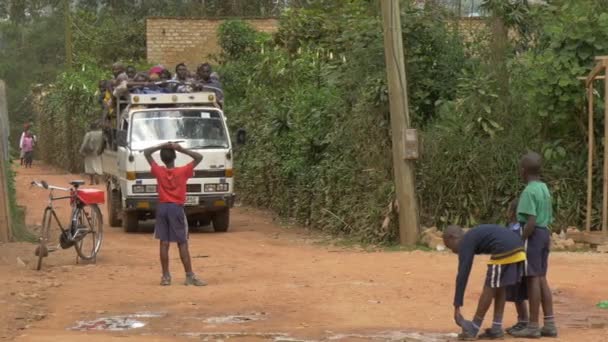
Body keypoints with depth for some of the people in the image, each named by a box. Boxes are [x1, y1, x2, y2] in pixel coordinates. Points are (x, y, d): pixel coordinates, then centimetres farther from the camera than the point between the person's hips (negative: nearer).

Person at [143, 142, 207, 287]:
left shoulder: (159, 171, -1)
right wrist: (181, 149, -9)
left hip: (162, 207, 2)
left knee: (164, 243, 3)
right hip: (177, 208, -2)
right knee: (182, 244, -1)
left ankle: (165, 276, 4)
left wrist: (161, 146, -2)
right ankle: (190, 276, -4)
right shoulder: (183, 171, -7)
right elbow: (199, 157, -1)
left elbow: (146, 152, 8)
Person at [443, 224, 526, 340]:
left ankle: (472, 329, 11)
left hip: (504, 251, -8)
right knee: (499, 288, 18)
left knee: (489, 289, 3)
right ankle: (496, 328, 18)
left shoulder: (465, 243, 3)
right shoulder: (474, 235, 29)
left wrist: (457, 306, -1)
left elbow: (462, 274, -2)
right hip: (518, 248, 8)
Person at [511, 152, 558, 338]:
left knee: (533, 279, -5)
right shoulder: (544, 189, 13)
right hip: (545, 234, 9)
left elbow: (531, 221, -22)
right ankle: (550, 324, 11)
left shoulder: (529, 192, -16)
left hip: (533, 235, -9)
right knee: (541, 279, 12)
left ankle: (533, 326, -3)